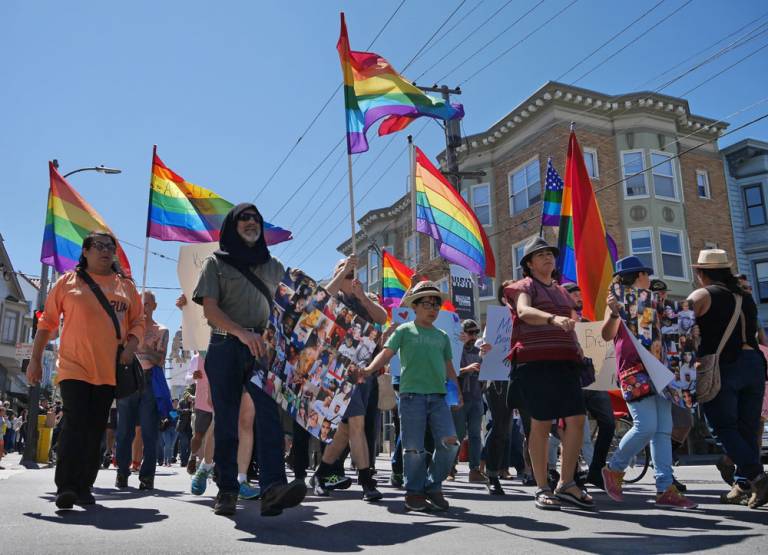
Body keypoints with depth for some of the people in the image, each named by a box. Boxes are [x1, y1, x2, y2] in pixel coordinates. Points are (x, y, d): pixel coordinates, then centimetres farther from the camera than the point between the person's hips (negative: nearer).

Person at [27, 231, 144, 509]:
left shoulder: (126, 286, 11)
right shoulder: (68, 282, 6)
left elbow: (138, 322, 12)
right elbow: (47, 322, 8)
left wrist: (131, 346, -7)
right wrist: (35, 360, 5)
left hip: (109, 371, 3)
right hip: (74, 368, -2)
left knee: (96, 430, 6)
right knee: (75, 424, -13)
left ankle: (84, 488, 16)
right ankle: (65, 487, -7)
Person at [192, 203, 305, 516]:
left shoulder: (273, 267, 21)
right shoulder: (216, 263, 11)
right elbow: (209, 309, -2)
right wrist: (242, 332, -18)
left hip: (264, 349, 2)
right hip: (226, 349, -1)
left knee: (270, 415, -14)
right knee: (226, 421, 2)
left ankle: (272, 489, -23)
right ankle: (227, 490, 10)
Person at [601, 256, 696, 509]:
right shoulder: (619, 298, 1)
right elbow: (607, 335, -11)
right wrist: (613, 313, -28)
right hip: (633, 366, -7)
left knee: (664, 429, 0)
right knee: (646, 426, -16)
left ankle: (665, 489, 1)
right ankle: (614, 469, 4)